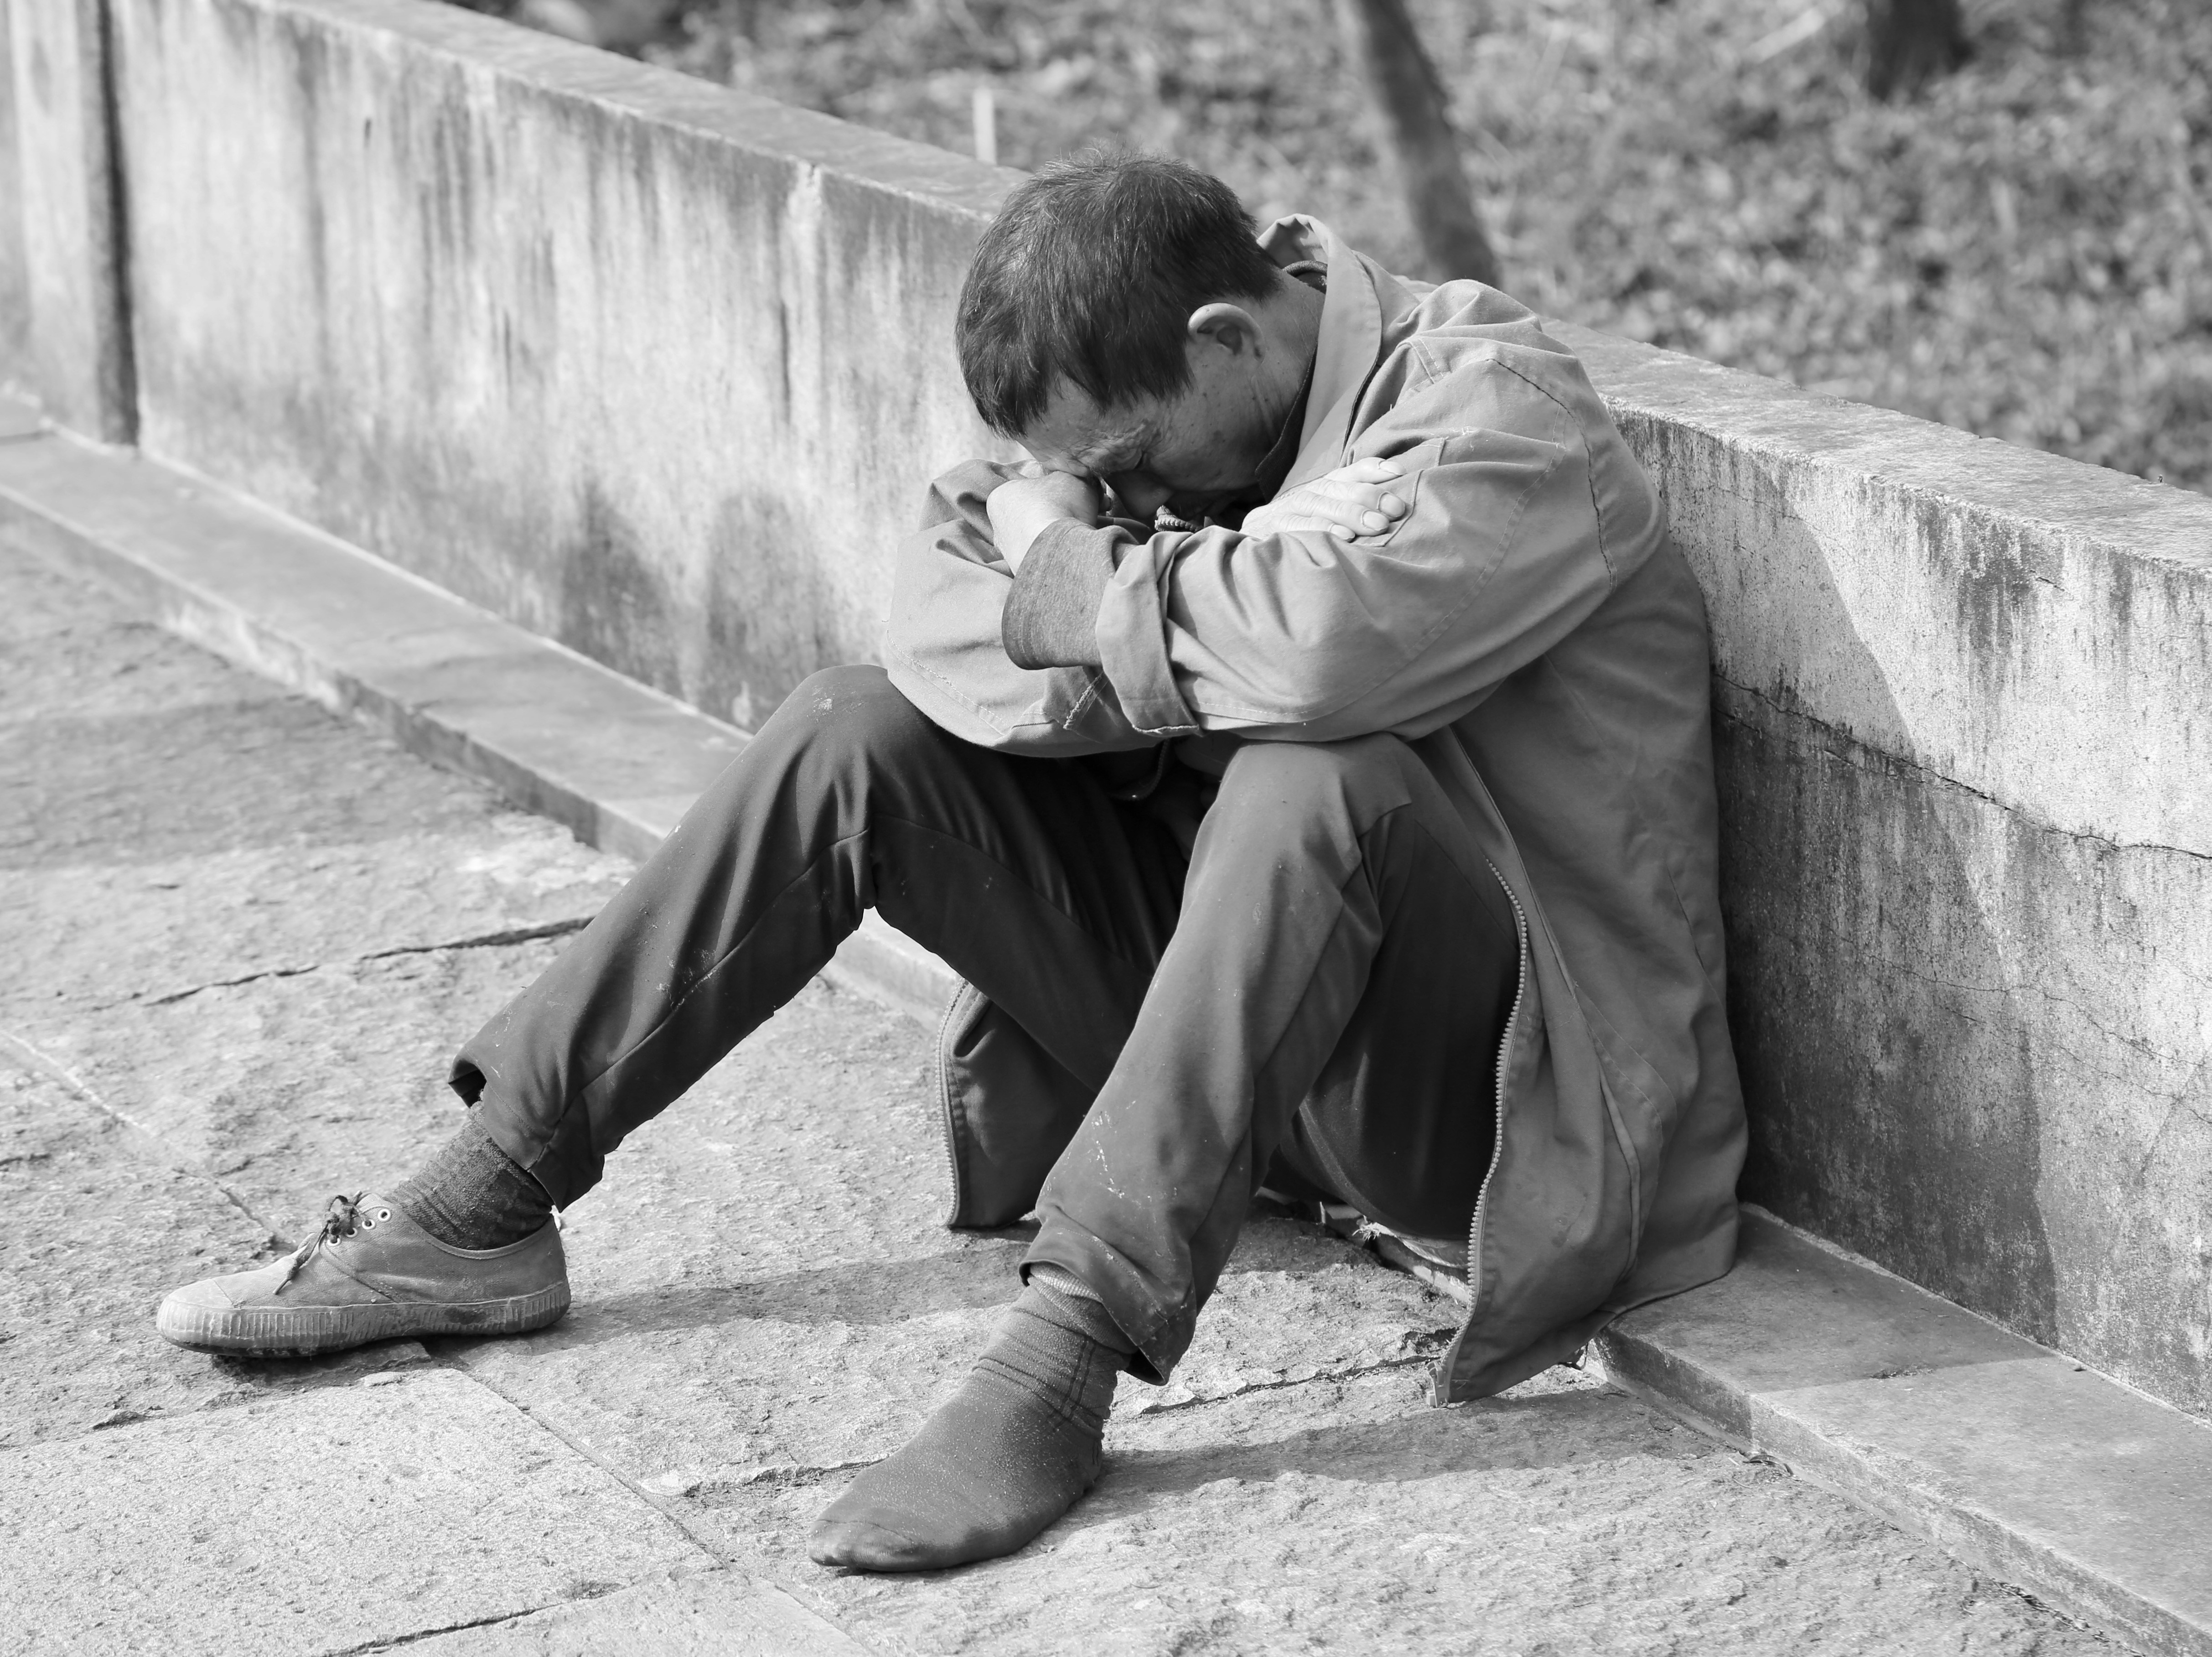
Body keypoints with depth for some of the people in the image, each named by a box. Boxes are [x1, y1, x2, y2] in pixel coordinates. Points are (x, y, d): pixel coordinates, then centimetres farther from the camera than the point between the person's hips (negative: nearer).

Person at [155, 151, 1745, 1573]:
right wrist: (1178, 641, -23)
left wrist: (1092, 596, -19)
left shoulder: (1500, 408, -19)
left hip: (1491, 1087, -7)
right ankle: (482, 1208, -4)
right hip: (1252, 1015, 7)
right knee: (857, 735, -5)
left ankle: (1069, 1349, -38)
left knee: (1314, 782, -37)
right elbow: (941, 617, -5)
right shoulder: (1179, 410, 3)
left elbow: (1325, 638, -38)